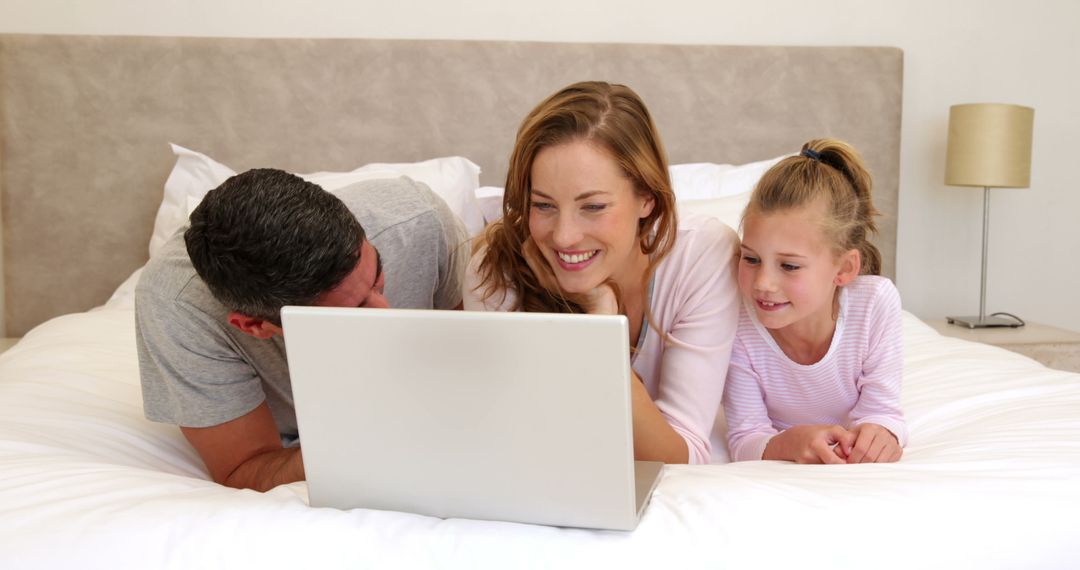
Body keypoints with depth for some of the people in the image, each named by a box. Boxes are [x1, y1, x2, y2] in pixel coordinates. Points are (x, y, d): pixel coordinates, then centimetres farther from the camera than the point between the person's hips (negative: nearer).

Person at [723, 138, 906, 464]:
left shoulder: (876, 302, -24)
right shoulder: (737, 325, -25)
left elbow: (882, 410, -18)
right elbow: (745, 440, -22)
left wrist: (880, 432, -43)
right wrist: (789, 443, -45)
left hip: (851, 462, 2)